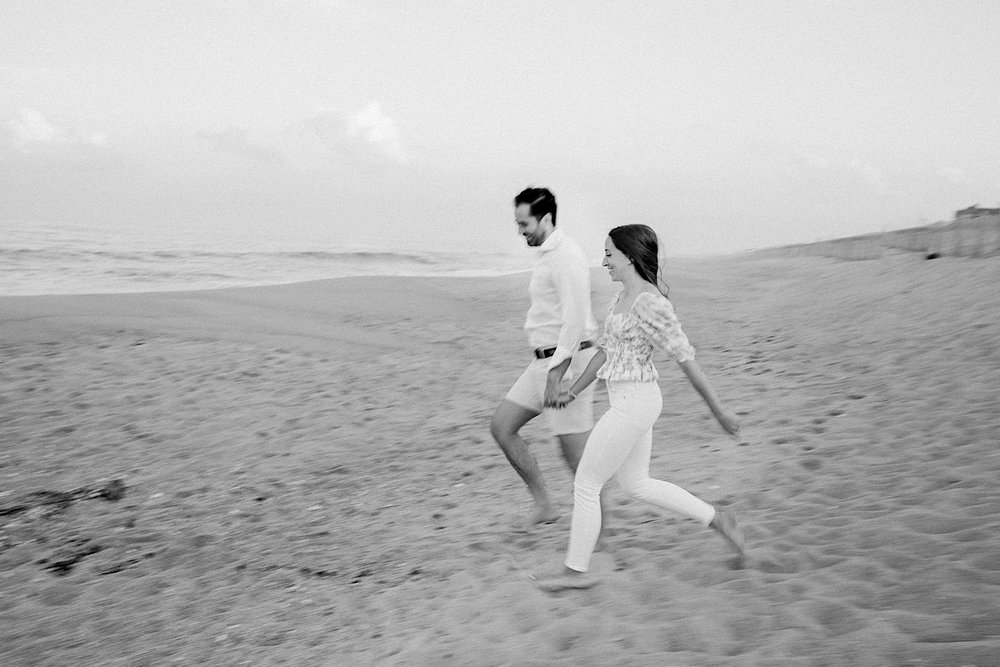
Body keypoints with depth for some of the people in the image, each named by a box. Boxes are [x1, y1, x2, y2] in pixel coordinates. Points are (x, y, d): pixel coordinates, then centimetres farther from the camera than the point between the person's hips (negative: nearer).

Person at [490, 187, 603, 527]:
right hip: (546, 361, 10)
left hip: (566, 362, -10)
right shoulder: (551, 254, 15)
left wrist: (555, 377, -28)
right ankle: (543, 504, 10)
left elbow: (574, 323, -25)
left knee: (576, 452, -3)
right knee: (501, 427, 6)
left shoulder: (566, 257, -18)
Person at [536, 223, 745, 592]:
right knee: (637, 485, 20)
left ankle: (576, 570, 15)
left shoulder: (650, 303, -21)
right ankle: (717, 520, 27)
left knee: (585, 484, 1)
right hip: (631, 401, 10)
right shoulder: (625, 295, 9)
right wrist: (573, 392, 20)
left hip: (632, 405, -10)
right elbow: (606, 350, 18)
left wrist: (719, 410, -15)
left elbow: (686, 358, -19)